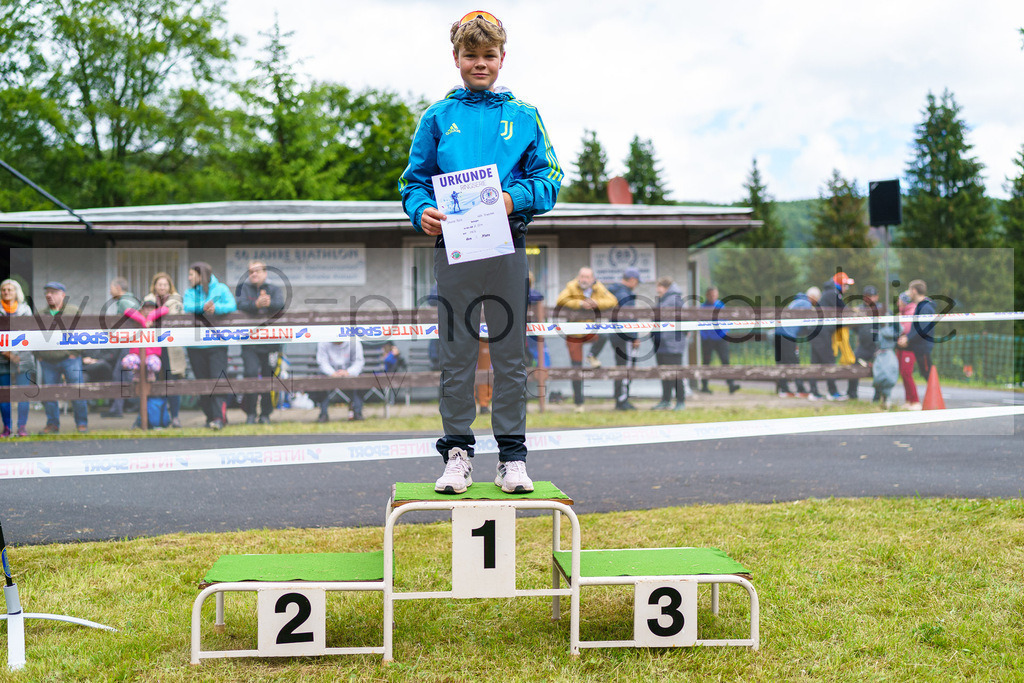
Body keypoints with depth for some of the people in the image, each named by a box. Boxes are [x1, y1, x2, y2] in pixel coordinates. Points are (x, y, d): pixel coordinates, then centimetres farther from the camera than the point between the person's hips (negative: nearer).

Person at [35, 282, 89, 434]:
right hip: (48, 363, 4)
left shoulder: (73, 310, 1)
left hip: (69, 360, -4)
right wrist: (38, 355, 8)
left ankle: (82, 423, 4)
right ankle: (52, 424, 15)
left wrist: (75, 352, -7)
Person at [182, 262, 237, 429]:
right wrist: (203, 307, -23)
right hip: (195, 345, 4)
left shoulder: (221, 289, 7)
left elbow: (232, 306, -6)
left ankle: (219, 417, -15)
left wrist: (216, 308, -23)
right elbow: (187, 307, -5)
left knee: (218, 379, -12)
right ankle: (210, 416, 15)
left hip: (217, 344, -4)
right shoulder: (190, 292, 15)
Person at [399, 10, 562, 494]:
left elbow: (549, 179, 6)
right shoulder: (438, 118, 12)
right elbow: (415, 179, 10)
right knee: (455, 356, 2)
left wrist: (514, 198, -13)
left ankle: (512, 454, 10)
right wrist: (422, 210, -11)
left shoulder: (523, 117, 11)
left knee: (510, 356, 2)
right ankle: (457, 451, 11)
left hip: (507, 247, 0)